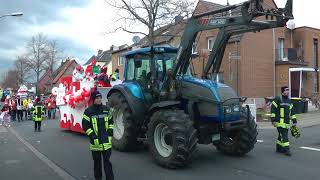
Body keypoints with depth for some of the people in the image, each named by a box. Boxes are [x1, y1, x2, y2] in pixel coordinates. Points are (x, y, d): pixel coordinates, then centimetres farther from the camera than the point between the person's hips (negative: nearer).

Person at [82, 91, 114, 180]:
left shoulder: (106, 109, 5)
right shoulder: (88, 111, -6)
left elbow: (110, 121, 16)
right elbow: (85, 125, -5)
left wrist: (110, 131, 4)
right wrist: (92, 136, -12)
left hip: (106, 140, 1)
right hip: (95, 141, -1)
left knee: (107, 161, 2)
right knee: (97, 161, 12)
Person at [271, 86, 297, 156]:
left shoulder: (289, 101, 15)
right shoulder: (278, 99, -8)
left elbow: (292, 112, 19)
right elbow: (273, 110, -10)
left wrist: (294, 121, 15)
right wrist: (273, 120, -13)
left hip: (287, 122, 7)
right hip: (280, 122, -7)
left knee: (281, 135, 14)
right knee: (284, 136, -10)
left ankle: (279, 148, 25)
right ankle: (286, 149, -7)